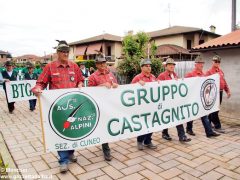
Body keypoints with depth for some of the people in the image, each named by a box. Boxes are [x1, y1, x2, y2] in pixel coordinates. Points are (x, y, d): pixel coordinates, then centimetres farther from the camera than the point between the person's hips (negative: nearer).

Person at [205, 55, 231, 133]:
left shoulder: (221, 71, 14)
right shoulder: (209, 72, -9)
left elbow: (224, 81, 17)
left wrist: (228, 91, 12)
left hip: (220, 92, 8)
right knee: (214, 110, -3)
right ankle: (217, 126, 4)